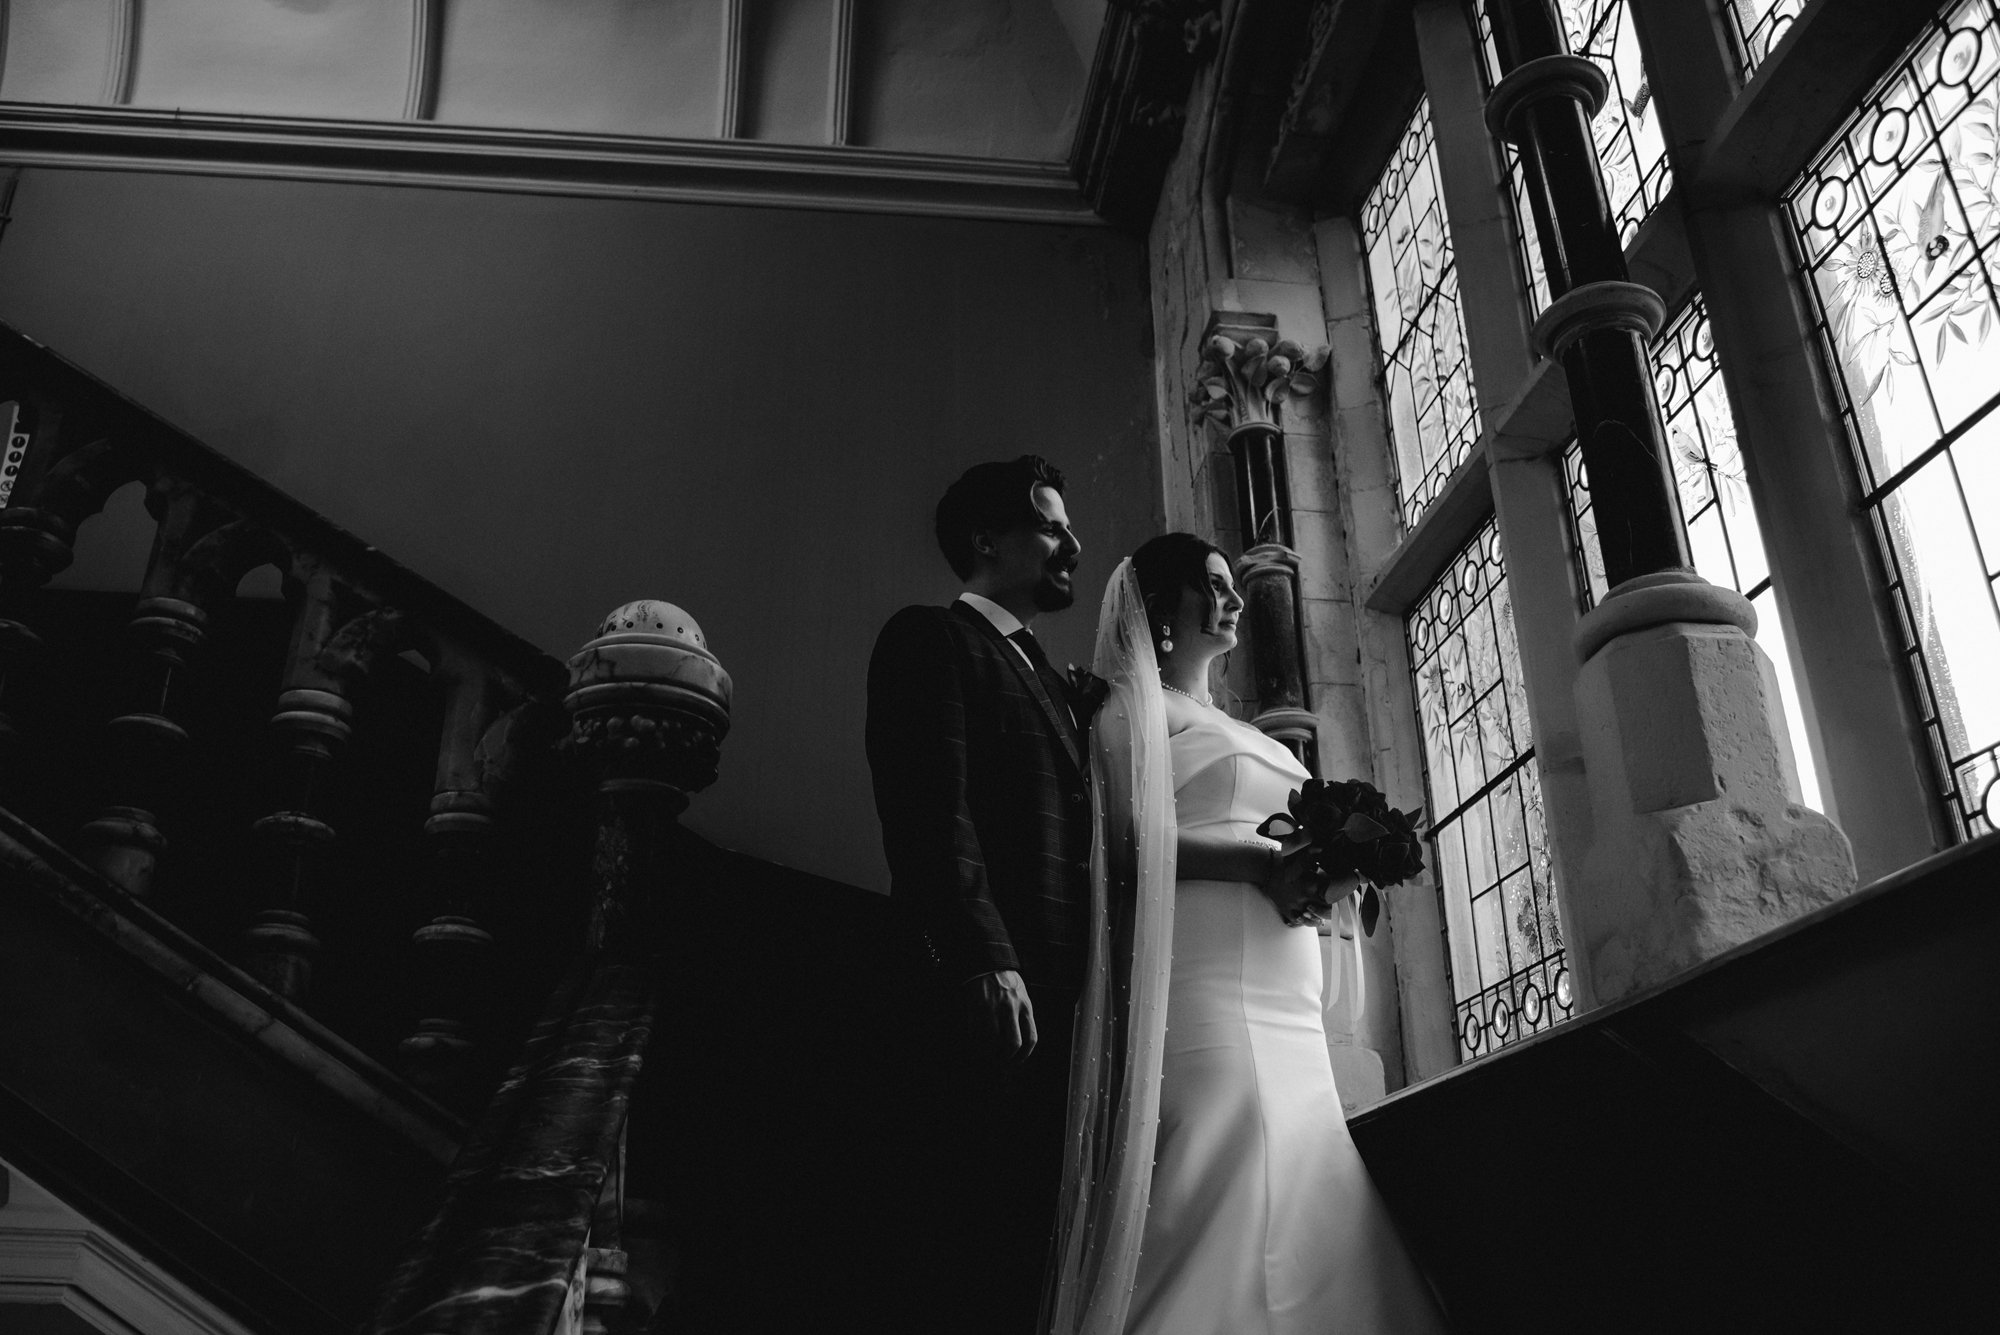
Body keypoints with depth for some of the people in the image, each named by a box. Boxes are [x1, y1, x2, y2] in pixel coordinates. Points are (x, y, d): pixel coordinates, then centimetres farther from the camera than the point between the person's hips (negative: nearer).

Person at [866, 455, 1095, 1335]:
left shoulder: (1049, 680, 28)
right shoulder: (930, 639, 4)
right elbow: (929, 810, -10)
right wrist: (985, 960, -20)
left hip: (1059, 993, 7)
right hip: (994, 991, -7)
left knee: (1027, 1228, 3)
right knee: (990, 1227, -9)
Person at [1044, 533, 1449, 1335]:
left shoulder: (1232, 729, 30)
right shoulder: (1136, 703, 6)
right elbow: (1130, 838, -10)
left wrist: (1319, 867, 5)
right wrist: (1262, 862, -17)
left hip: (1283, 1001, 8)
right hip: (1205, 982, -8)